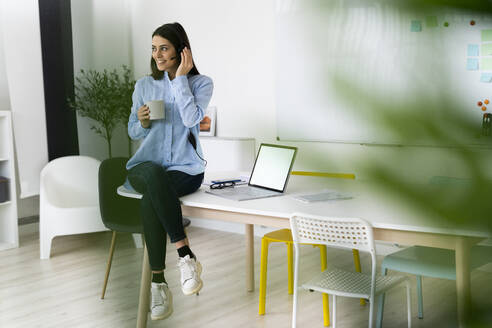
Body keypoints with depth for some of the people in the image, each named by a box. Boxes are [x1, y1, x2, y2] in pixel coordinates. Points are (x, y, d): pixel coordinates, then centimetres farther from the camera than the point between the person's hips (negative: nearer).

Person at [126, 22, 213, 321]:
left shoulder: (201, 83, 5)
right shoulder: (144, 85, 13)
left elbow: (191, 119, -14)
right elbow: (133, 132, 18)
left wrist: (180, 78, -9)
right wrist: (142, 121, -5)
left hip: (186, 167, -2)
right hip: (146, 165, 2)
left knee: (151, 201, -36)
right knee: (154, 174, -38)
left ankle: (159, 282, -26)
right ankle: (186, 255, -36)